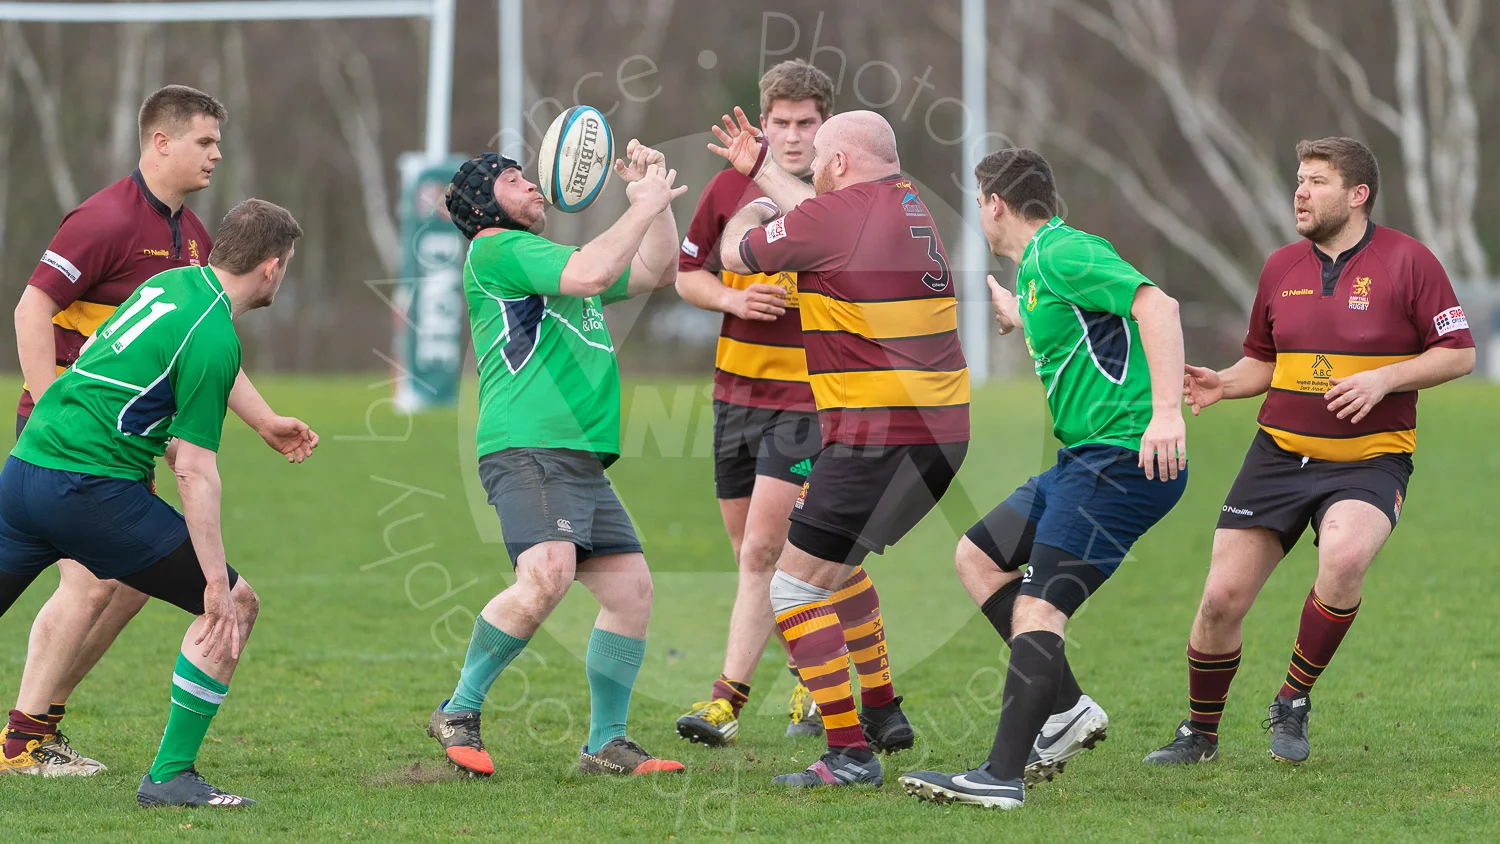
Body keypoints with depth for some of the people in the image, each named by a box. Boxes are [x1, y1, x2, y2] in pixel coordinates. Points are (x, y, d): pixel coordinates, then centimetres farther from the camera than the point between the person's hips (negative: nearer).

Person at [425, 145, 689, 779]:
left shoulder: (539, 257, 28)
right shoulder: (495, 250, -1)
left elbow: (658, 272, 31)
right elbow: (590, 274, -15)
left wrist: (654, 197, 20)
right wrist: (644, 208, -6)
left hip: (582, 459, 10)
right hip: (527, 447, -10)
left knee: (631, 586, 3)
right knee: (547, 576, -27)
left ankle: (605, 744, 12)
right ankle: (459, 712, -13)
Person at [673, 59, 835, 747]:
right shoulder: (731, 186, 2)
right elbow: (687, 273, 11)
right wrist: (735, 298, -8)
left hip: (806, 398, -5)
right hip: (736, 390, 5)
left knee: (762, 551, -15)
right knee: (753, 553, 11)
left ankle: (727, 701, -14)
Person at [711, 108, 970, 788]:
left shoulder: (835, 215, -14)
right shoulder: (907, 204, 11)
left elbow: (735, 254, 2)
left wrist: (753, 208, 23)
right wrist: (761, 170, 42)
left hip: (879, 439, -9)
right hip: (941, 432, 9)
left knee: (793, 588, -4)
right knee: (838, 559, 30)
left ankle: (850, 754, -10)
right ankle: (883, 712, 35)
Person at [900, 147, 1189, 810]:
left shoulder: (1062, 254, -12)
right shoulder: (1034, 267, 19)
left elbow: (1156, 304, -25)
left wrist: (1166, 411, -34)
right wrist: (1016, 318, 54)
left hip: (1124, 455, -11)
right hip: (1090, 458, 11)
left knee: (1037, 607, -17)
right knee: (978, 557, 15)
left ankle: (1002, 777, -22)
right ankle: (1067, 708, 12)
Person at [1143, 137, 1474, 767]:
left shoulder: (1406, 261, -4)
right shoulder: (1281, 267, 9)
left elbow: (1459, 354, -4)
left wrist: (1382, 379, -17)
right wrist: (1223, 383, -1)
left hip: (1370, 460, -4)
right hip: (1279, 454, 4)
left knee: (1346, 555, -34)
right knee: (1223, 597, -4)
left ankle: (1294, 703, -12)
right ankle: (1199, 733, 19)